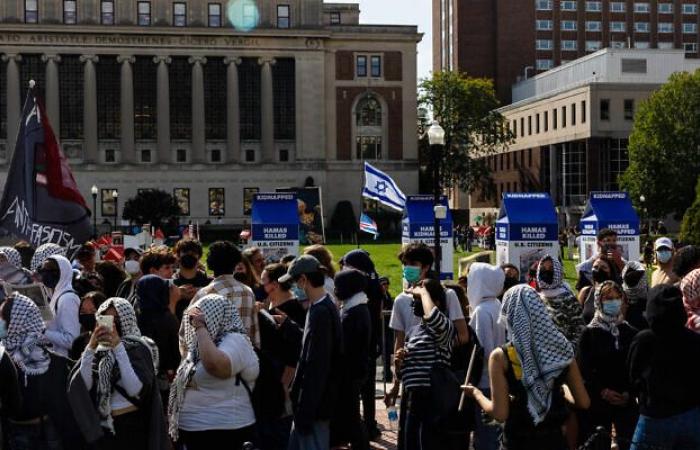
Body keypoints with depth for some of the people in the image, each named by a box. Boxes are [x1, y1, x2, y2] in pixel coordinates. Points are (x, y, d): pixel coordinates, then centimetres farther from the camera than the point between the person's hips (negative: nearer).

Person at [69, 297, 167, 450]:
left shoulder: (139, 348, -5)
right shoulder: (98, 350, 5)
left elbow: (136, 390, -20)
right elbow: (81, 387, -7)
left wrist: (118, 347, -20)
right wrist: (91, 347, -14)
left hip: (132, 428, -3)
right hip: (101, 429, 3)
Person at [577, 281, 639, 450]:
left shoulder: (631, 333, 6)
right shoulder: (589, 333, 0)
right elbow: (584, 369, -5)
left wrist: (629, 392, -10)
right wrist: (602, 391, -14)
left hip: (627, 401, 2)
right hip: (597, 401, -2)